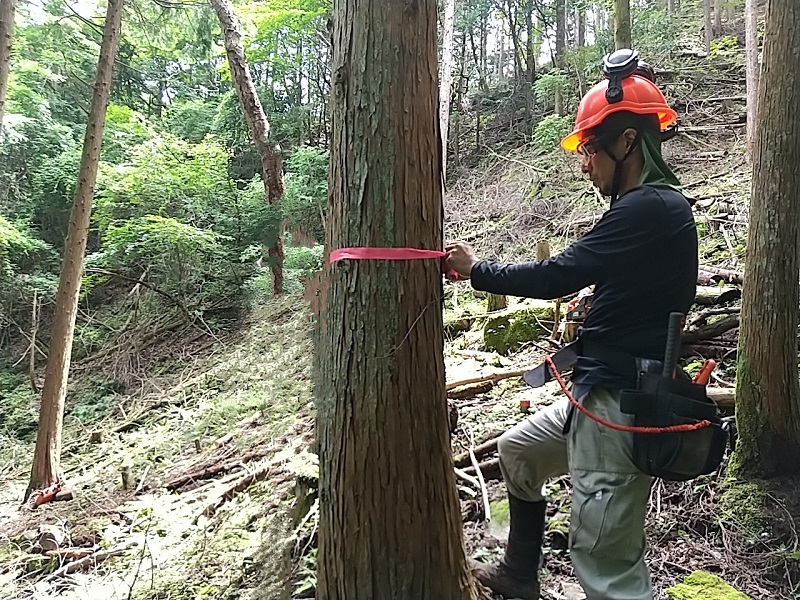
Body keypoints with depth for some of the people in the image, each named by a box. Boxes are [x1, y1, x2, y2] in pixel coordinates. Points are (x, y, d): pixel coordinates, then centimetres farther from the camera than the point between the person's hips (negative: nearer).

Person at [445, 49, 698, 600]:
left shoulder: (649, 209, -19)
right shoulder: (656, 205, 13)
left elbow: (555, 277, -19)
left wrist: (476, 270, -6)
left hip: (620, 405, -11)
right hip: (601, 393, 11)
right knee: (518, 450, 25)